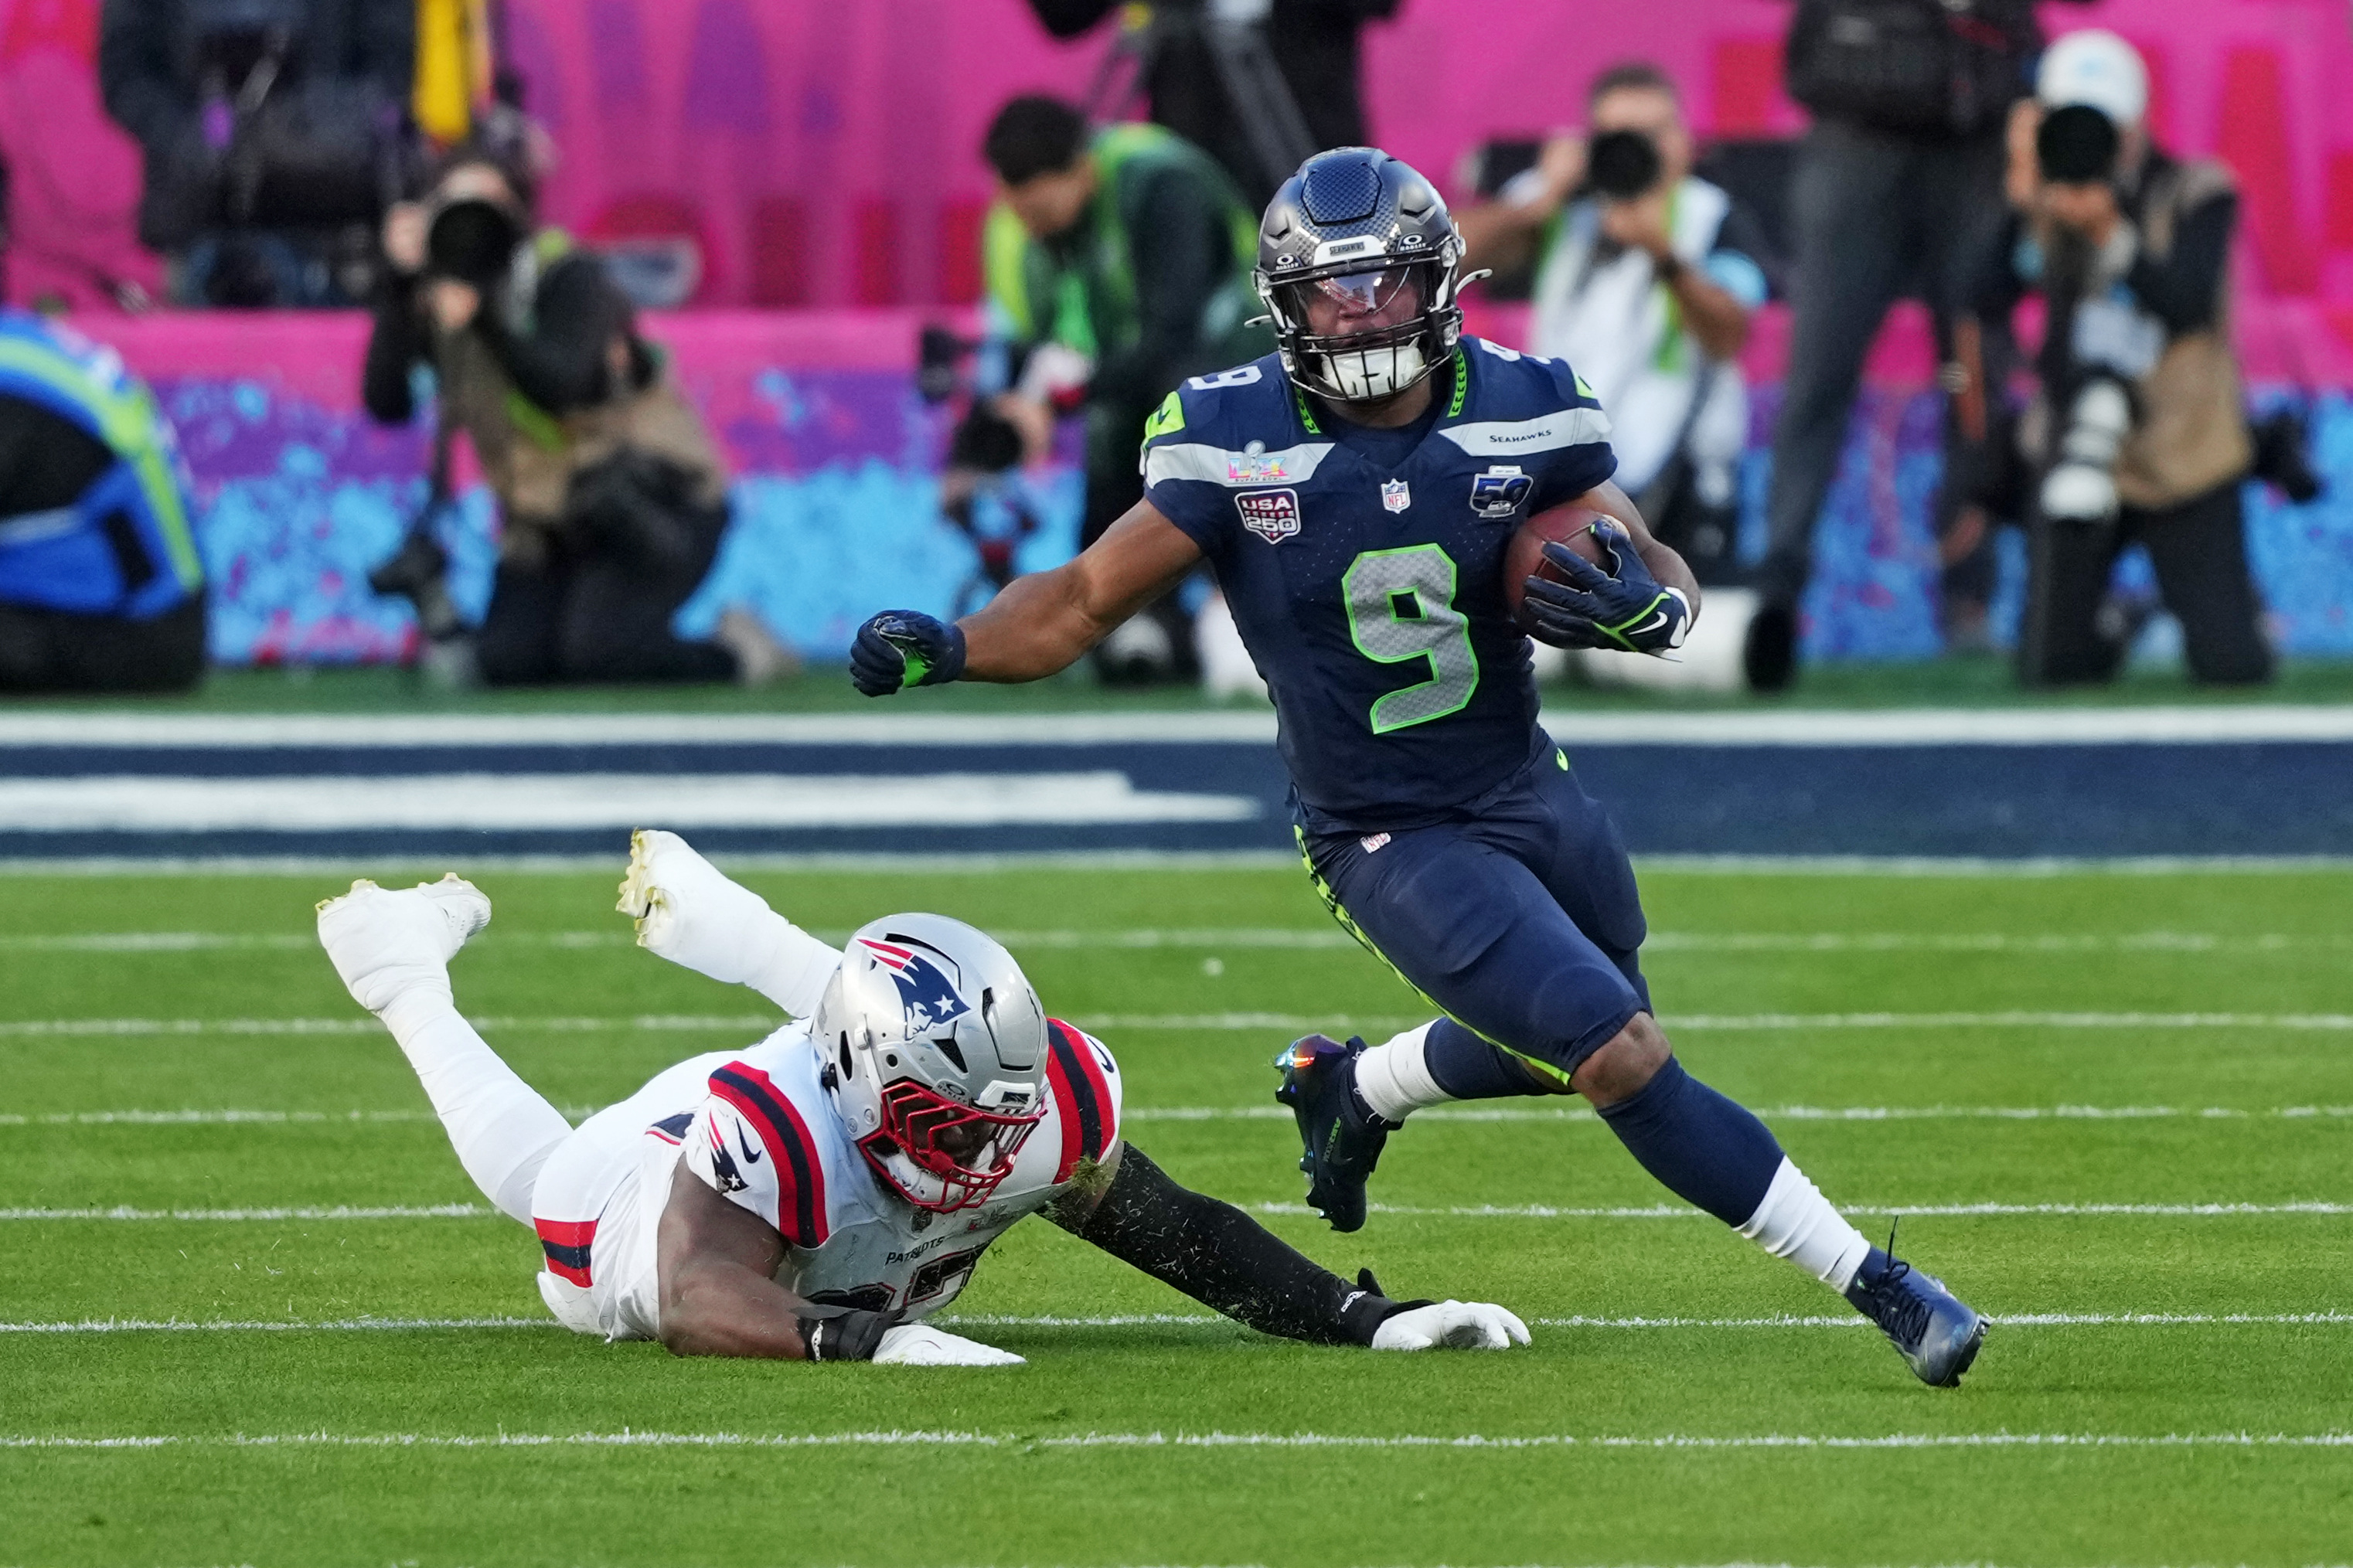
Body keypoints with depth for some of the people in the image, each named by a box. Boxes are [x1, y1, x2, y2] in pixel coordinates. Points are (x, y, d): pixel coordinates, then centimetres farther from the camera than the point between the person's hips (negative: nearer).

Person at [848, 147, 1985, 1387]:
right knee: (1625, 1061, -16)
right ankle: (1877, 1289, -7)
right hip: (1393, 845, -5)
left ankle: (1348, 1090, 51)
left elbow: (1660, 571, 1)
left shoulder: (1521, 408, -8)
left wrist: (1646, 607, -23)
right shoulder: (1232, 441, -16)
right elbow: (1090, 597, -10)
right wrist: (949, 649, -27)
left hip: (1527, 786, 5)